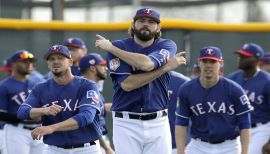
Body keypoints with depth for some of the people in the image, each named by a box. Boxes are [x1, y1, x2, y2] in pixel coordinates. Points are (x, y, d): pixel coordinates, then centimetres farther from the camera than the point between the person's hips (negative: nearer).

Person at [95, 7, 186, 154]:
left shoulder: (167, 46, 3)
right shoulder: (119, 47, 0)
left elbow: (147, 64, -18)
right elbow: (127, 84, -14)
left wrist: (111, 48, -11)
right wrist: (166, 67, -13)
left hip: (158, 123, 1)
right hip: (126, 124, -1)